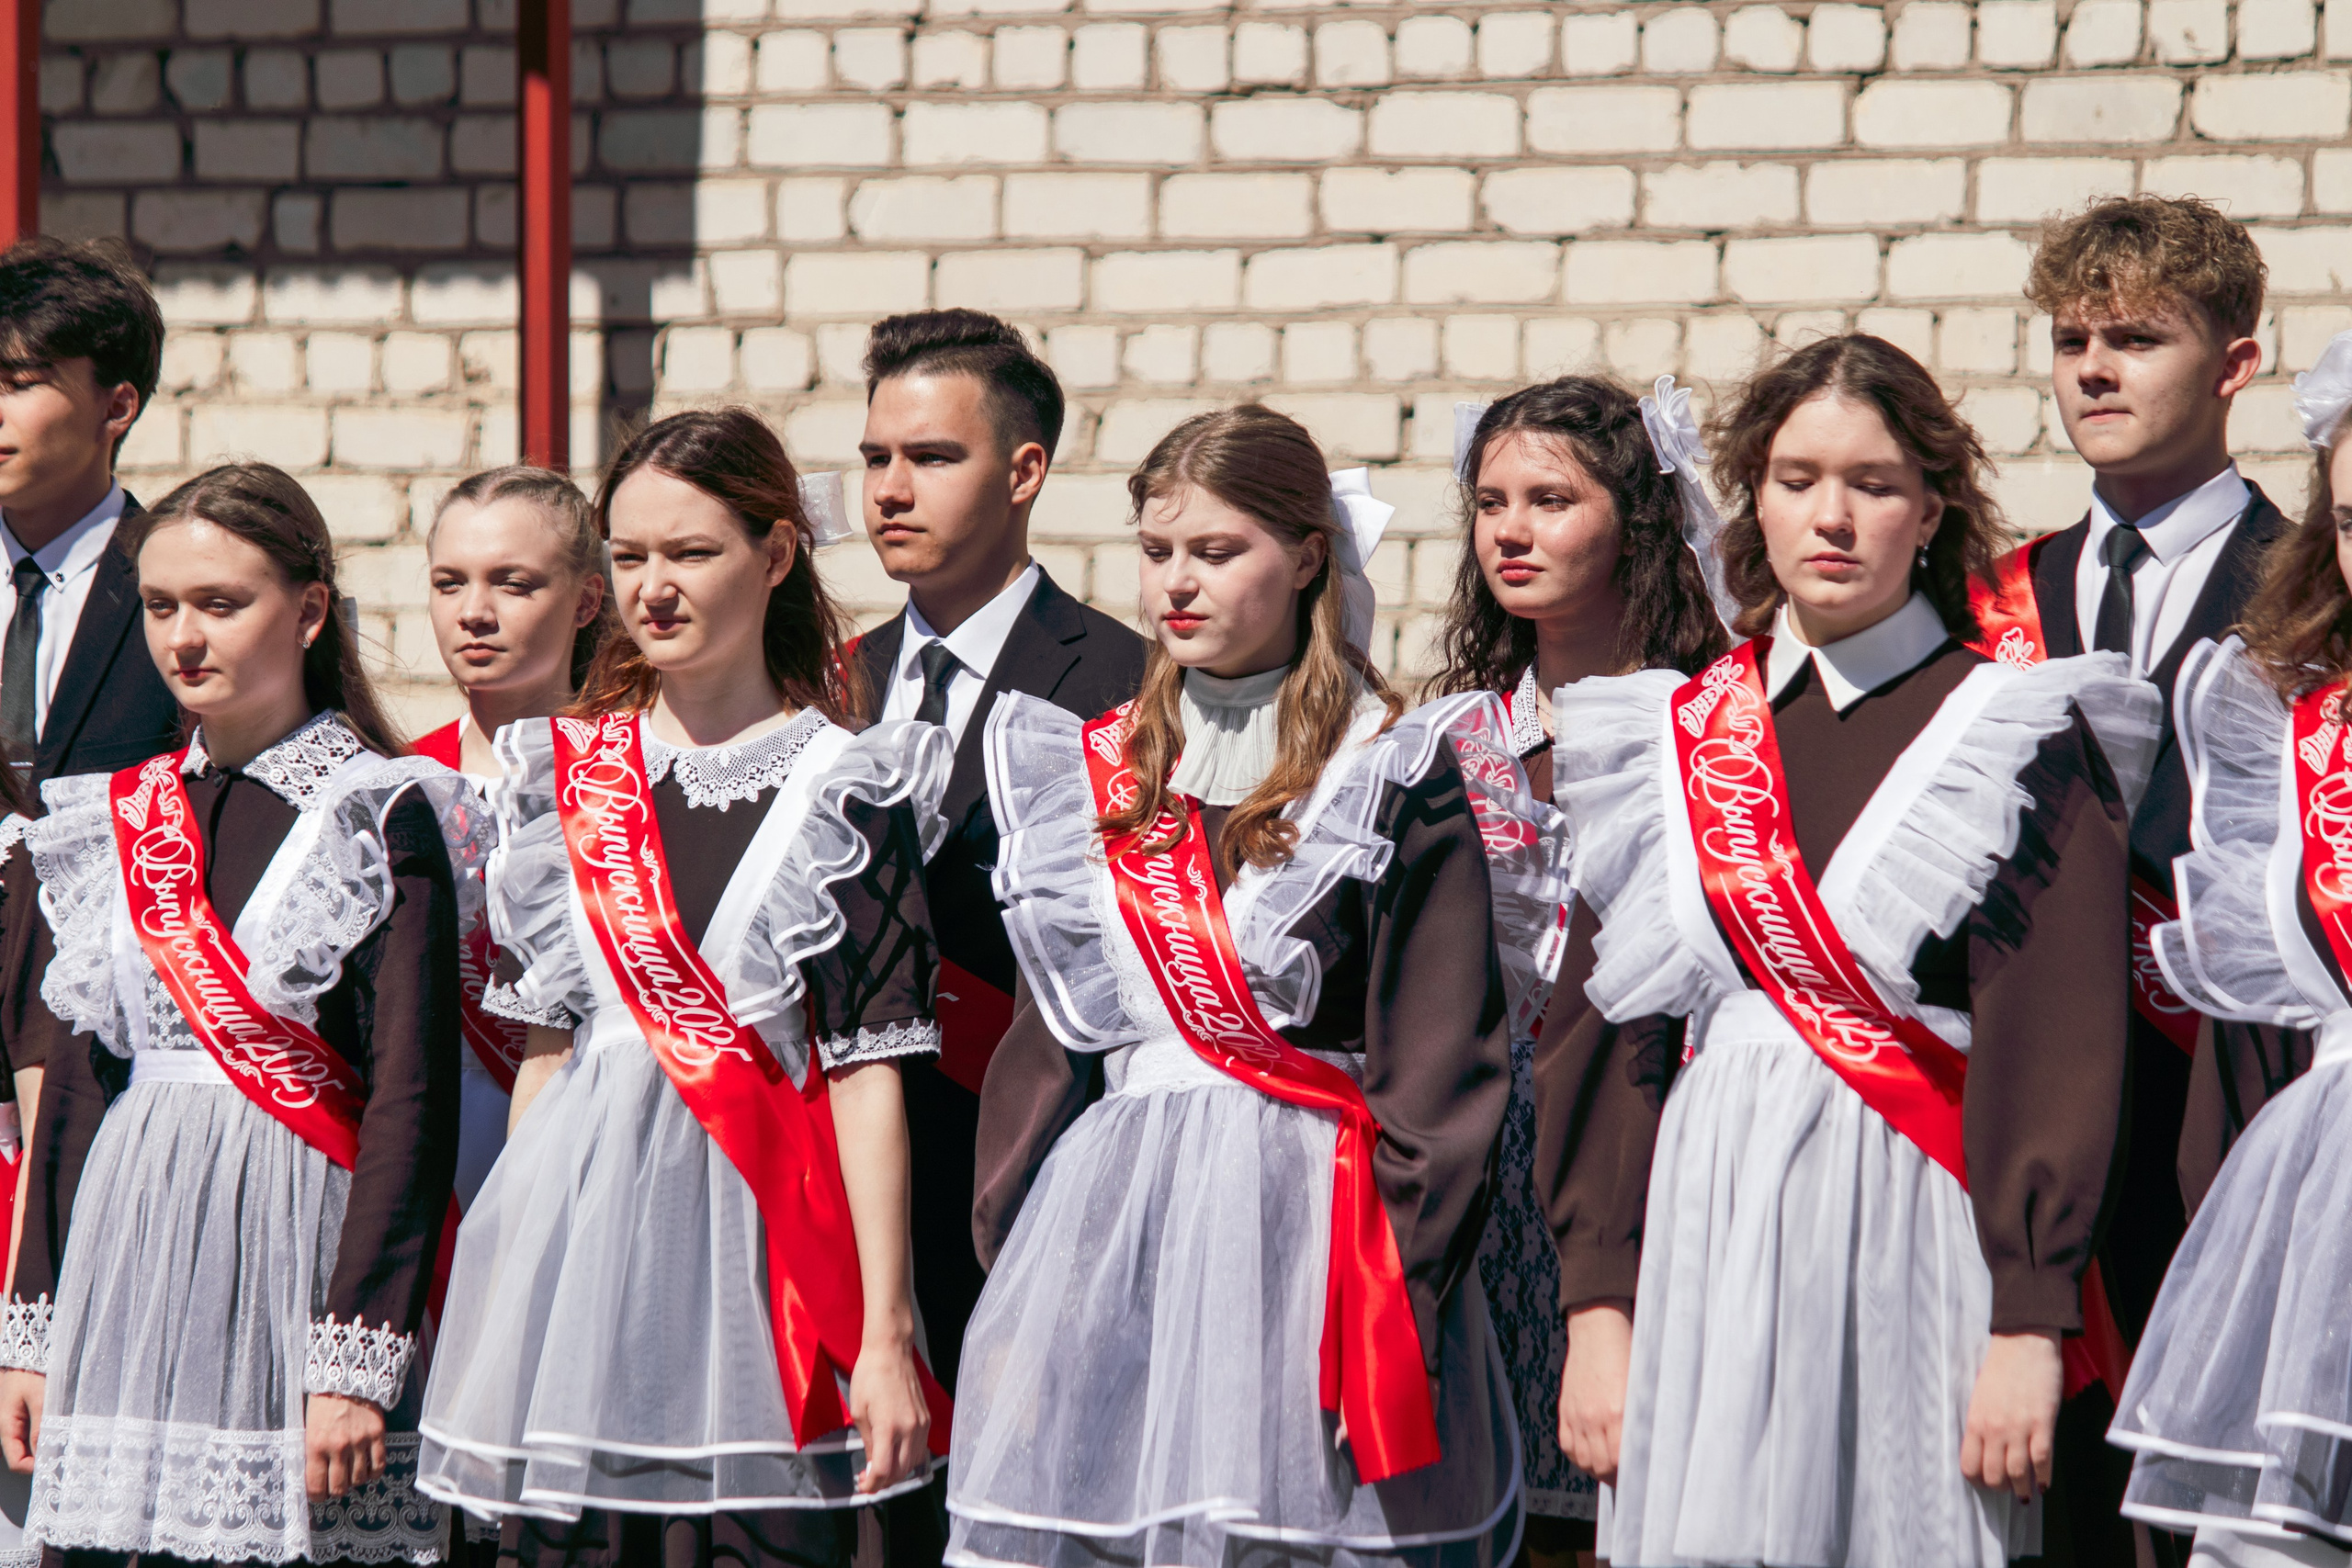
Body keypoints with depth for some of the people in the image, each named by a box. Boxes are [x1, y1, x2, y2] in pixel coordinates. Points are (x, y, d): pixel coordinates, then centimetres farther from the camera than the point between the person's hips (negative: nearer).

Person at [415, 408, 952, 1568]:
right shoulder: (568, 774, 10)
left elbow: (865, 1071, -4)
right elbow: (546, 1038, 13)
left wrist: (887, 1332, -8)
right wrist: (503, 1281, 9)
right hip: (584, 1215, 3)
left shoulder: (842, 786, 0)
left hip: (754, 1225, -3)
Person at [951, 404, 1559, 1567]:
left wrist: (1398, 1297, -11)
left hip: (1307, 1211, -5)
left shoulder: (1401, 779, -2)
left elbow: (1444, 1068, -5)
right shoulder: (1098, 775, 13)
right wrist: (1007, 1278, 11)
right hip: (1106, 1204, 5)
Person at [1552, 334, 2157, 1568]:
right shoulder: (1677, 742, 11)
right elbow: (1617, 1029, 11)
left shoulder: (2017, 736, -1)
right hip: (1707, 1230, 3)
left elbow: (2060, 1047, -6)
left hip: (1909, 1234, -3)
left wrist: (2030, 1325, -14)